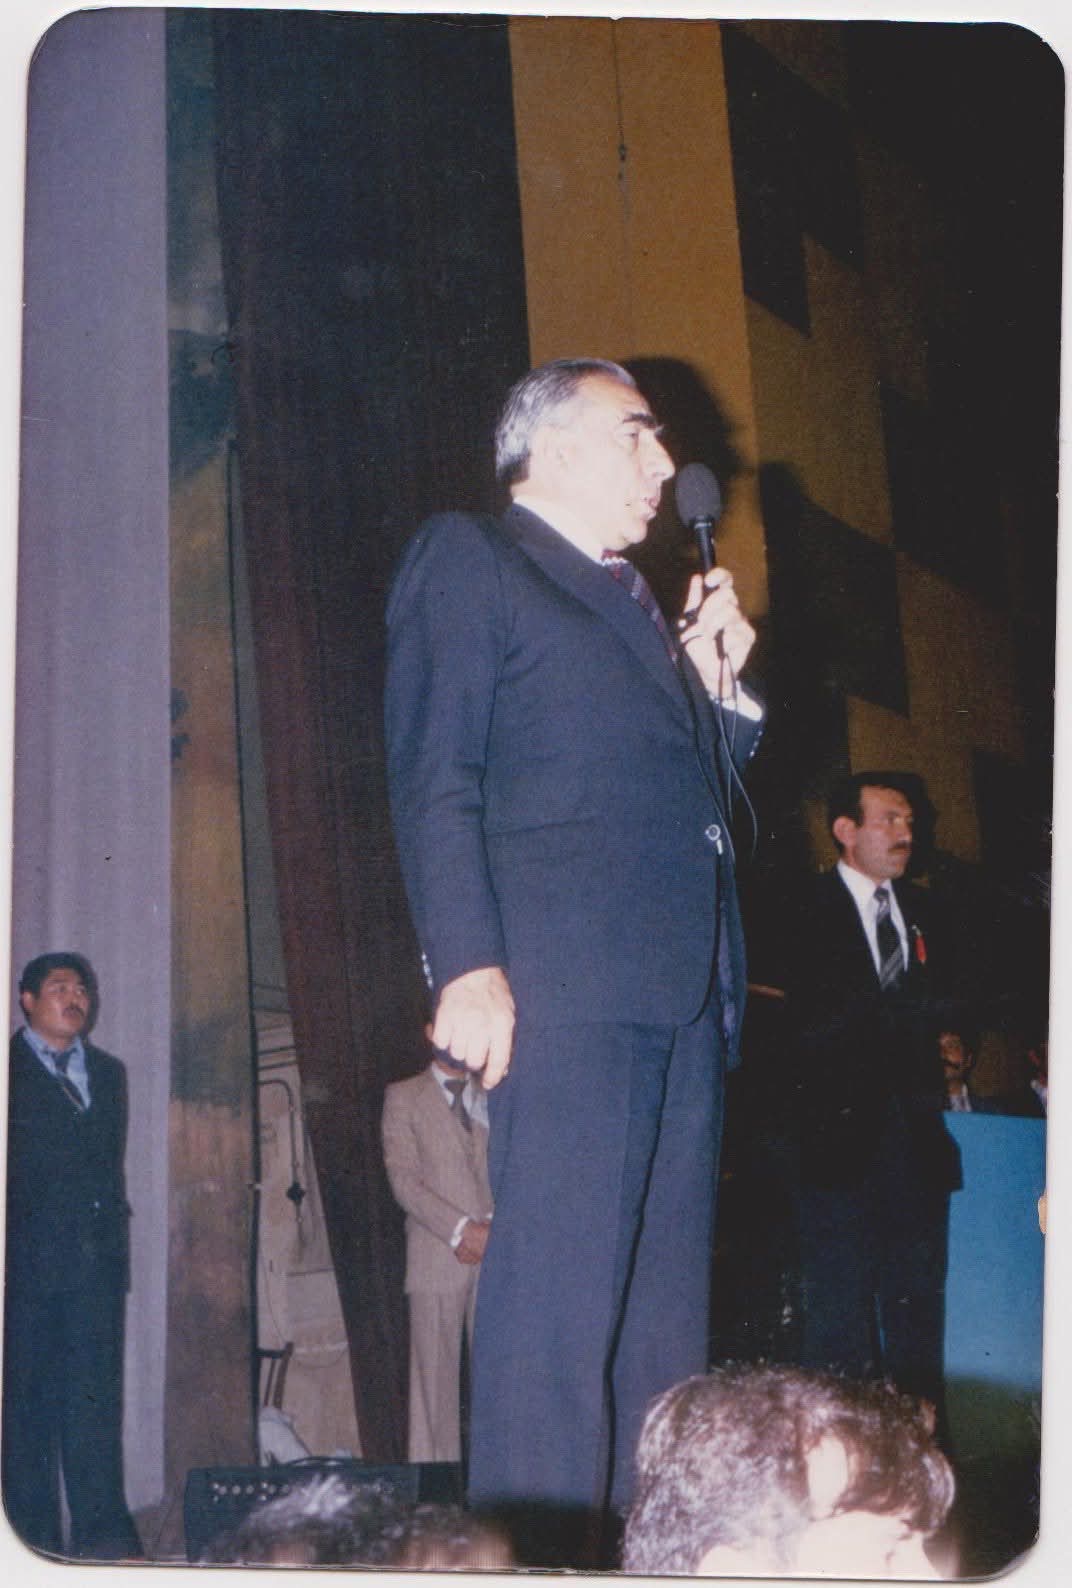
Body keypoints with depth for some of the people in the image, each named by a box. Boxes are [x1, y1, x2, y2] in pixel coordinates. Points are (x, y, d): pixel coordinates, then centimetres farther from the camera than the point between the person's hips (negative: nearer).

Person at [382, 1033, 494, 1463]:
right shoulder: (404, 1097, 9)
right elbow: (403, 1178, -2)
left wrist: (493, 1226, -5)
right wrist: (461, 1229, -11)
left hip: (496, 1251, 3)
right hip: (437, 1258, -2)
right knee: (435, 1371, -5)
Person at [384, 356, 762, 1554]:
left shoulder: (639, 607, 30)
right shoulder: (466, 560, 9)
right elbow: (434, 776, -4)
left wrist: (715, 685, 16)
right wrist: (468, 961, -16)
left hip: (684, 991, 8)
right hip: (564, 982, -7)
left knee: (667, 1311, 5)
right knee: (559, 1297, -12)